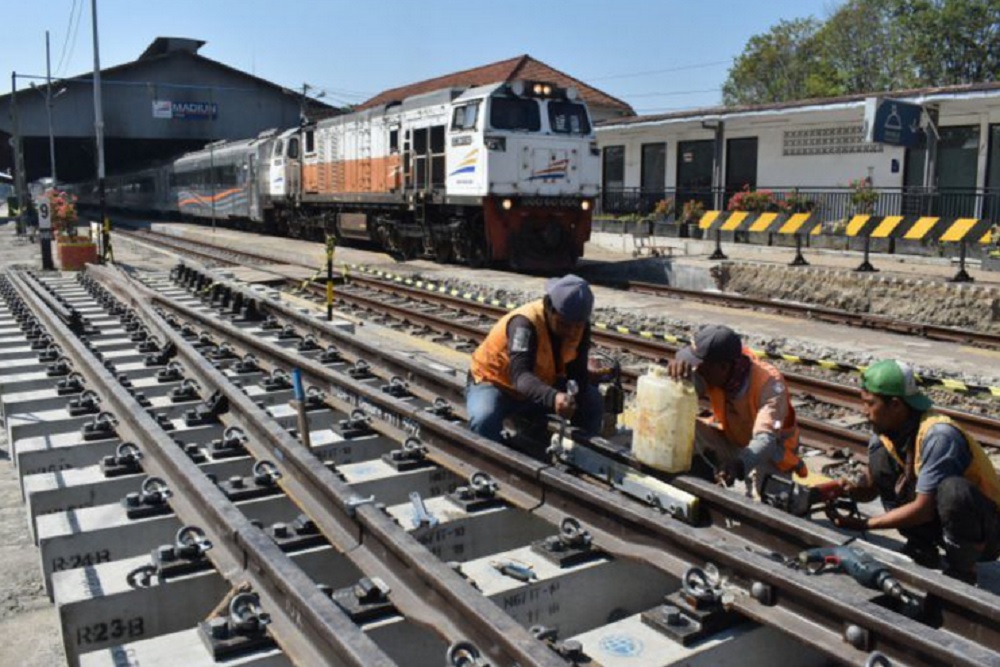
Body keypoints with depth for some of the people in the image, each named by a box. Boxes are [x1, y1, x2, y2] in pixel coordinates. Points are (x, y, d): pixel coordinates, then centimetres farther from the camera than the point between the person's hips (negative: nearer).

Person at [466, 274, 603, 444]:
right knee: (485, 419, -37)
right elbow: (520, 376, -46)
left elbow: (577, 372, -10)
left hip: (539, 387, 6)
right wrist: (553, 398, -65)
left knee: (592, 402, -11)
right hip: (493, 383, -6)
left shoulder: (579, 327, -14)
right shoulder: (525, 323, -34)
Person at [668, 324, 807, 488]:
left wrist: (739, 466, -64)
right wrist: (679, 367, -56)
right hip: (732, 442, 4)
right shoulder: (712, 372, -20)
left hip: (771, 454, -4)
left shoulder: (770, 384, -34)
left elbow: (765, 439, -45)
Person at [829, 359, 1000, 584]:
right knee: (880, 458, -9)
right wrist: (852, 490, -23)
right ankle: (923, 551, 2)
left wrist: (864, 524, -23)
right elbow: (871, 488, 0)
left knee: (952, 489, -38)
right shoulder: (886, 429, -7)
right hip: (940, 522, 7)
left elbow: (924, 509, -27)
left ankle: (961, 571, -11)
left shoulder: (937, 436, -30)